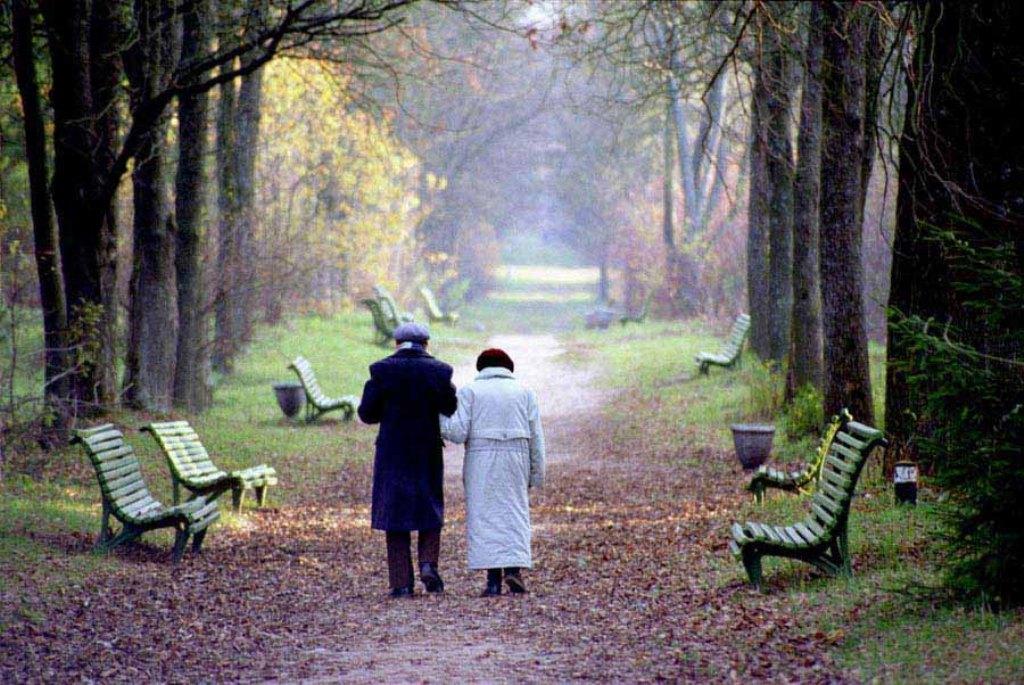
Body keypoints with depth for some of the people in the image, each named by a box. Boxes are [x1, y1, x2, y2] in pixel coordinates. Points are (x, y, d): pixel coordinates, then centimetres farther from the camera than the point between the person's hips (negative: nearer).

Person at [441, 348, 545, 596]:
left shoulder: (469, 391, 2)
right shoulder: (524, 392, 9)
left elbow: (458, 432, -6)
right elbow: (535, 437, 4)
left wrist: (440, 417, 11)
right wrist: (536, 474, 8)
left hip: (481, 461, -1)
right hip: (515, 461, 1)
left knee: (484, 515, 1)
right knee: (514, 513, 8)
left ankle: (493, 579, -5)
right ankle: (514, 569, -10)